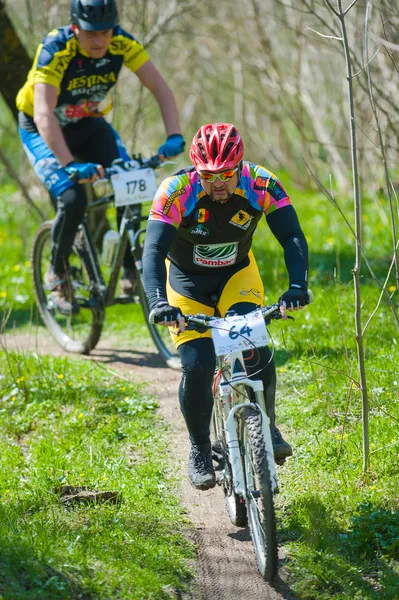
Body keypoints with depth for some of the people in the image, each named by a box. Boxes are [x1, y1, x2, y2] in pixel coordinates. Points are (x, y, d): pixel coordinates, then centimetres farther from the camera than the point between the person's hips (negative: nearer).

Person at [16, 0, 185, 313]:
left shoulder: (121, 43, -22)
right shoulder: (55, 51, -33)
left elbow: (160, 87, -23)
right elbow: (43, 114, -43)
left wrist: (174, 136, -40)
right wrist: (71, 165, -56)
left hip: (89, 125, 4)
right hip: (42, 130, -4)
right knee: (73, 199, -24)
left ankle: (131, 270, -1)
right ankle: (57, 274, 1)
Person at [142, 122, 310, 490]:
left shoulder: (262, 184, -25)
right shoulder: (177, 191, -29)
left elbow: (293, 237, -27)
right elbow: (153, 251, -35)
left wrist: (298, 286, -44)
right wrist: (158, 303, -51)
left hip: (237, 274, 1)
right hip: (187, 280, -1)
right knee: (197, 367, -17)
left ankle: (267, 426, -6)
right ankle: (200, 449, 6)